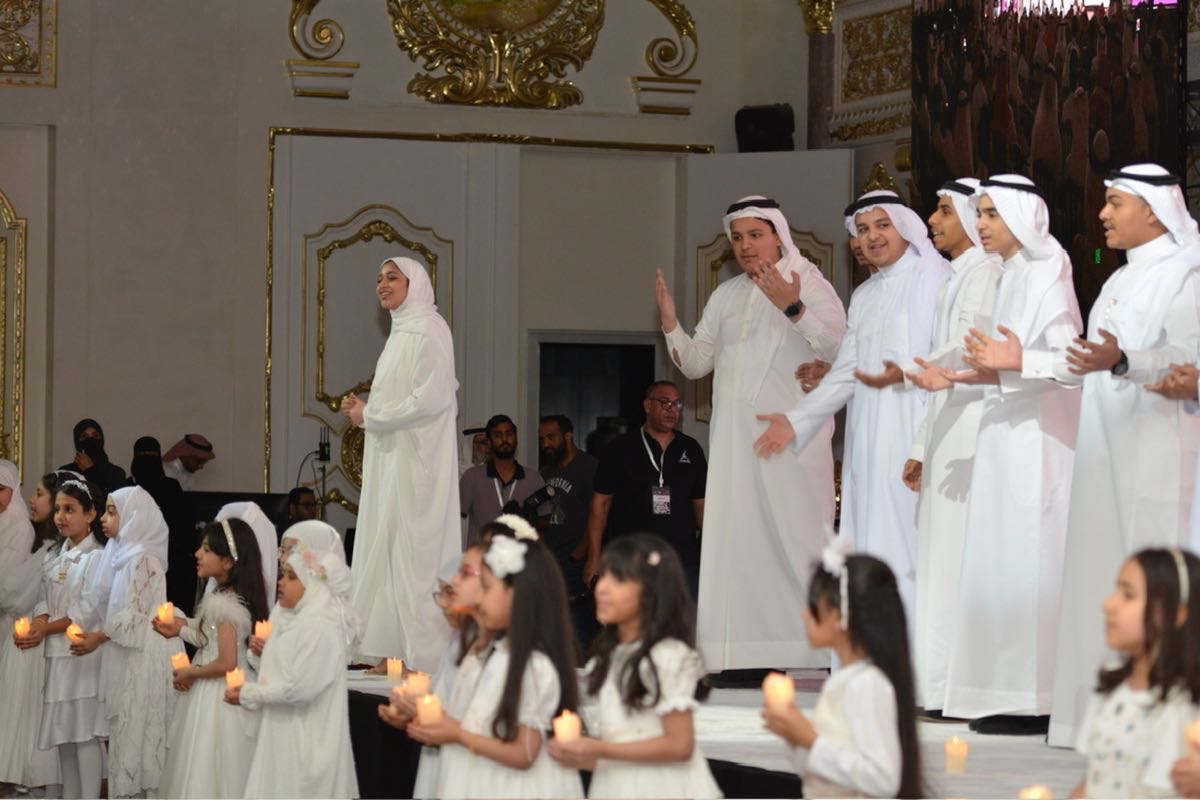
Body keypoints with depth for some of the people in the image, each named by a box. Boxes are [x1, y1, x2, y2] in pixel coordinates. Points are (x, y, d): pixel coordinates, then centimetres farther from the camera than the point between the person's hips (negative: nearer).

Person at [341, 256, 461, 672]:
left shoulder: (428, 330, -10)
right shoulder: (402, 333, 18)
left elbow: (431, 398, -19)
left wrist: (371, 415, -11)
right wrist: (364, 410, 5)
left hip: (416, 461, -9)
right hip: (391, 460, 9)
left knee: (413, 552, -9)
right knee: (385, 551, 6)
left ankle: (425, 657, -7)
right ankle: (392, 652, 8)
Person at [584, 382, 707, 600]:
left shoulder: (691, 450, 13)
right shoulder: (620, 449, 4)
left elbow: (701, 504, 15)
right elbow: (600, 503, 5)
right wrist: (594, 558, -1)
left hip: (683, 559, 3)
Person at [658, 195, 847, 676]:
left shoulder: (807, 283, 2)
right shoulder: (726, 297, 19)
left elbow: (839, 348, -12)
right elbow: (696, 363, 19)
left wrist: (792, 308, -22)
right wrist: (671, 323, 3)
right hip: (736, 437, 6)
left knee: (795, 534, -10)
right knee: (738, 536, -1)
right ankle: (750, 656, -2)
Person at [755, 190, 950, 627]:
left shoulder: (936, 279, -2)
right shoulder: (864, 296, 21)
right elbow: (846, 372, 19)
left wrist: (906, 374, -26)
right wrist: (797, 419, 10)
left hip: (916, 432, -7)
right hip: (870, 439, 7)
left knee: (908, 538, -13)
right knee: (871, 549, 1)